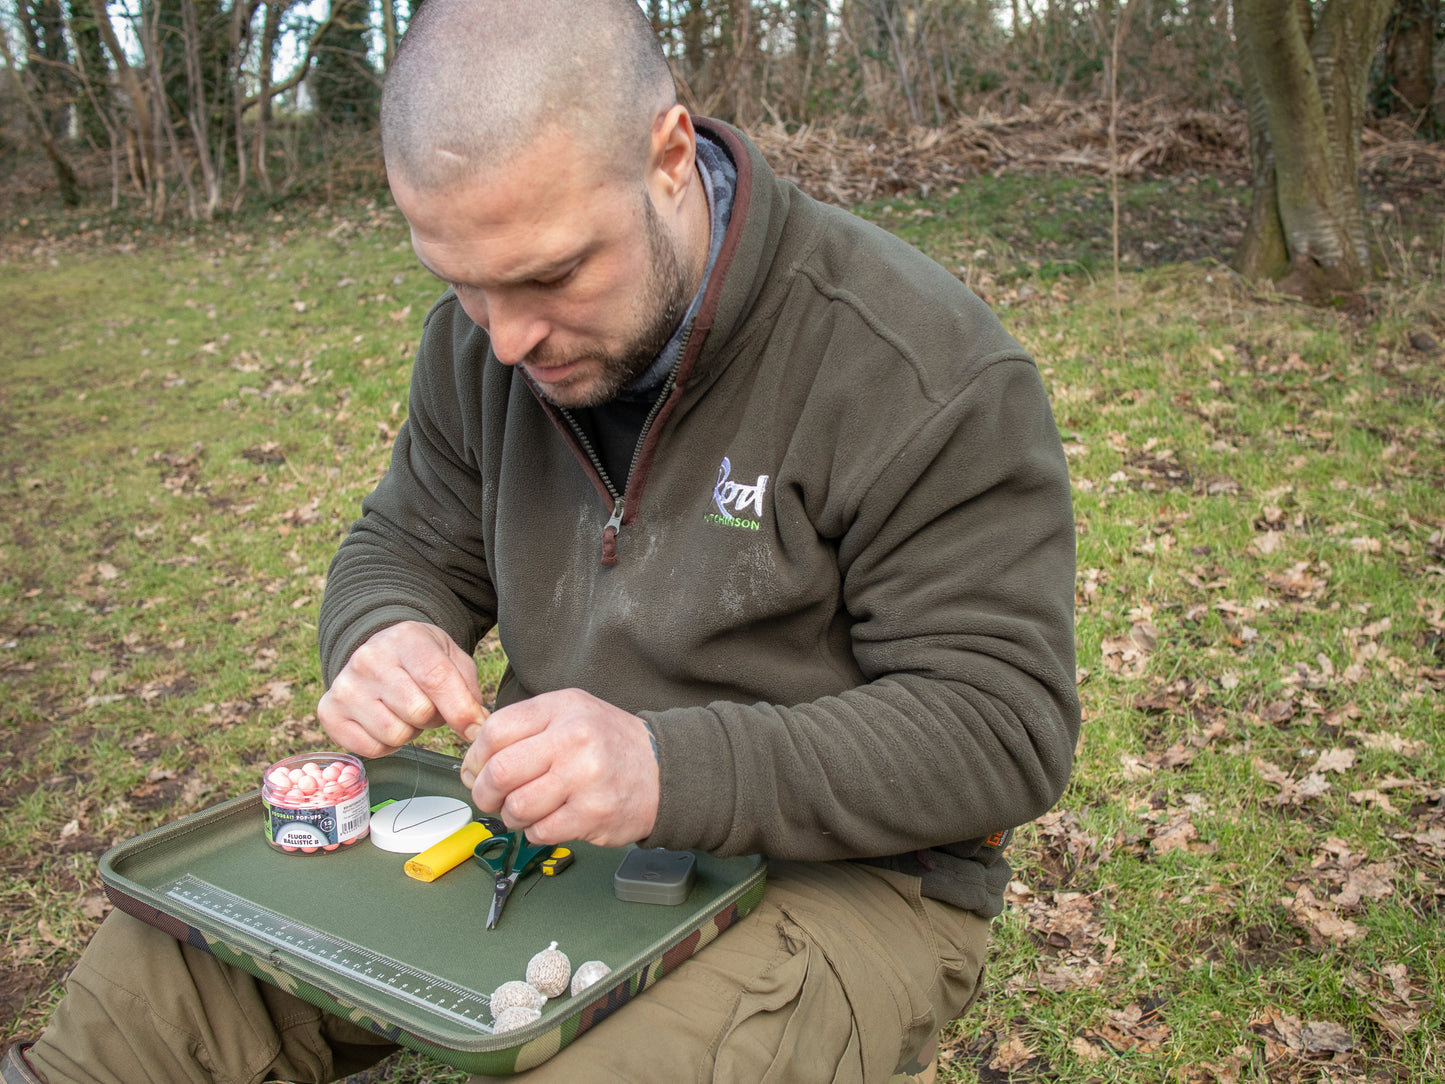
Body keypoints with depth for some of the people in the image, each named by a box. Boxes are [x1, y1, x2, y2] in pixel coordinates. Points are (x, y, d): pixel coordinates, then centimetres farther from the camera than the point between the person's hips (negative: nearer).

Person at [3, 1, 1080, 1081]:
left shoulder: (922, 366, -20)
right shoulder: (481, 335, 0)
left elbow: (1004, 719, -20)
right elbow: (407, 545, 13)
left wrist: (672, 768, -33)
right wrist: (385, 637, -13)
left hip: (847, 873, -3)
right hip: (545, 822, 5)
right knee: (141, 985, -9)